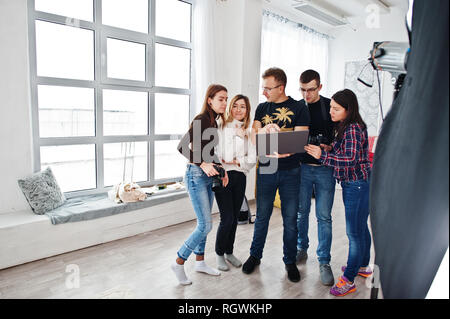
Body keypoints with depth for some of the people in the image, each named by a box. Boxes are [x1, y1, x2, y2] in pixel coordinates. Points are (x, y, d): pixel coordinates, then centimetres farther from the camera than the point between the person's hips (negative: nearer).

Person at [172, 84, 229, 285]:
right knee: (205, 226, -7)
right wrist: (203, 164, -26)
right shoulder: (201, 119, -14)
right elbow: (182, 147, -20)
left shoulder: (213, 122, 12)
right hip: (196, 175, -9)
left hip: (208, 176, 9)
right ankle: (179, 263, 9)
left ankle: (200, 262, 29)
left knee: (203, 224, 15)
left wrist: (221, 169, 9)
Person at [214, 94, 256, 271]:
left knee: (234, 217, 11)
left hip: (240, 177, 4)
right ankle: (219, 253, 17)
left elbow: (252, 158, 3)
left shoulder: (248, 132, 11)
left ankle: (229, 252, 30)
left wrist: (237, 161, -12)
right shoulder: (221, 127, 0)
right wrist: (219, 169, -20)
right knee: (227, 218, -5)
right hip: (223, 176, -4)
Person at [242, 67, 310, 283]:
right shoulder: (262, 108, 9)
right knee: (262, 216, 11)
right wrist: (264, 130, -21)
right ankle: (255, 255, 28)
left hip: (290, 170, -2)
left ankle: (290, 261, 24)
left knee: (290, 218, 7)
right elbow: (253, 137, 0)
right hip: (265, 169, 2)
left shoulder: (299, 109, -1)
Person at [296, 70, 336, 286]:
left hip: (325, 168, -2)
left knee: (324, 216, 1)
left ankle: (324, 262, 14)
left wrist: (328, 148, -16)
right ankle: (301, 249, 31)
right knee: (301, 211, 11)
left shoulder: (330, 106, 0)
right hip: (302, 167, 2)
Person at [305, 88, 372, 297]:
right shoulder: (345, 127, 11)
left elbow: (351, 160, -26)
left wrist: (323, 156, -29)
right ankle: (363, 266, 40)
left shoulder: (353, 129, -19)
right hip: (352, 184, 10)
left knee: (354, 232, -2)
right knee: (360, 228, 22)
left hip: (357, 185, -10)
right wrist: (327, 149, 2)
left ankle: (348, 280, 8)